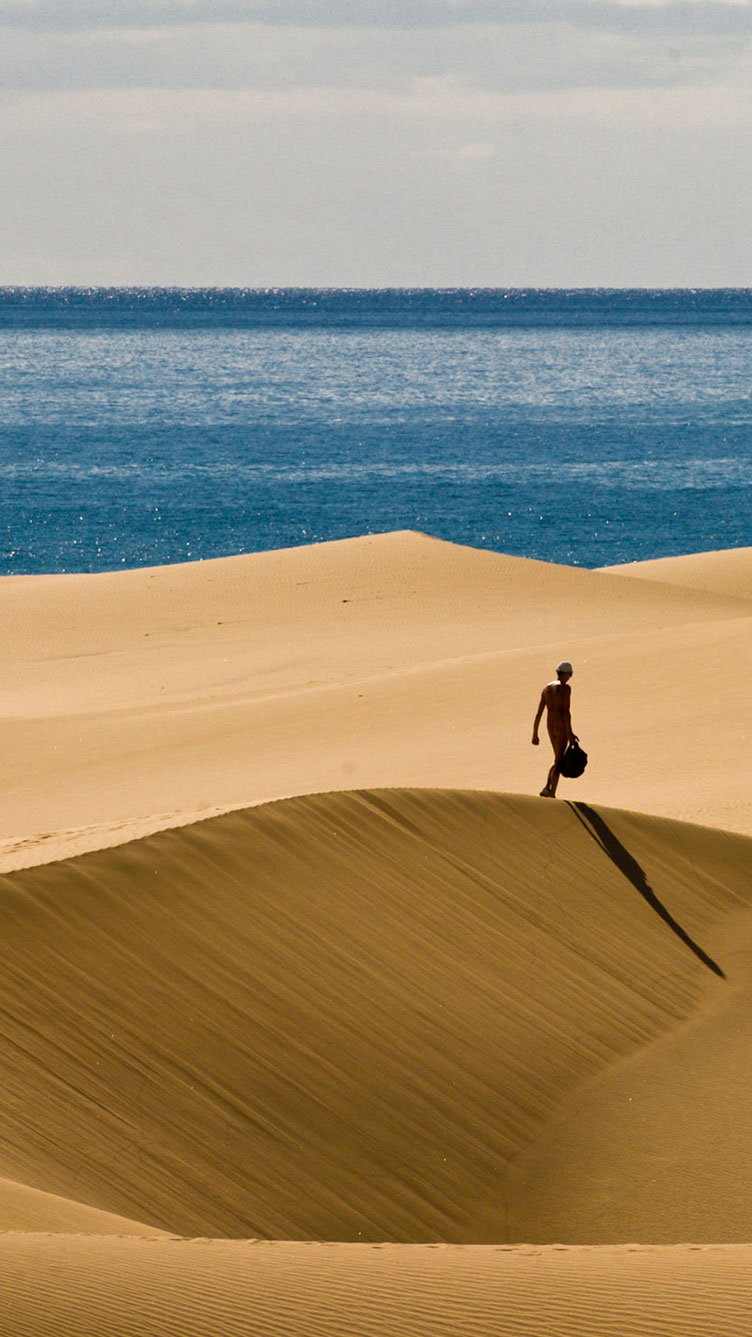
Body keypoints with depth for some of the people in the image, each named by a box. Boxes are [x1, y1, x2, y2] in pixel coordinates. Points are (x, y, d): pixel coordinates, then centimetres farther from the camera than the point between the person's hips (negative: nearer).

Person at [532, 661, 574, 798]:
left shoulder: (547, 688, 11)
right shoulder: (565, 688, -10)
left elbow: (539, 712, 11)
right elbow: (565, 711, -18)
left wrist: (535, 734, 14)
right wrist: (569, 733, -17)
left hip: (550, 726, 7)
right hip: (562, 726, -7)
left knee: (558, 759, 19)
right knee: (559, 762, -1)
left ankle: (547, 788, 5)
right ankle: (552, 794, -4)